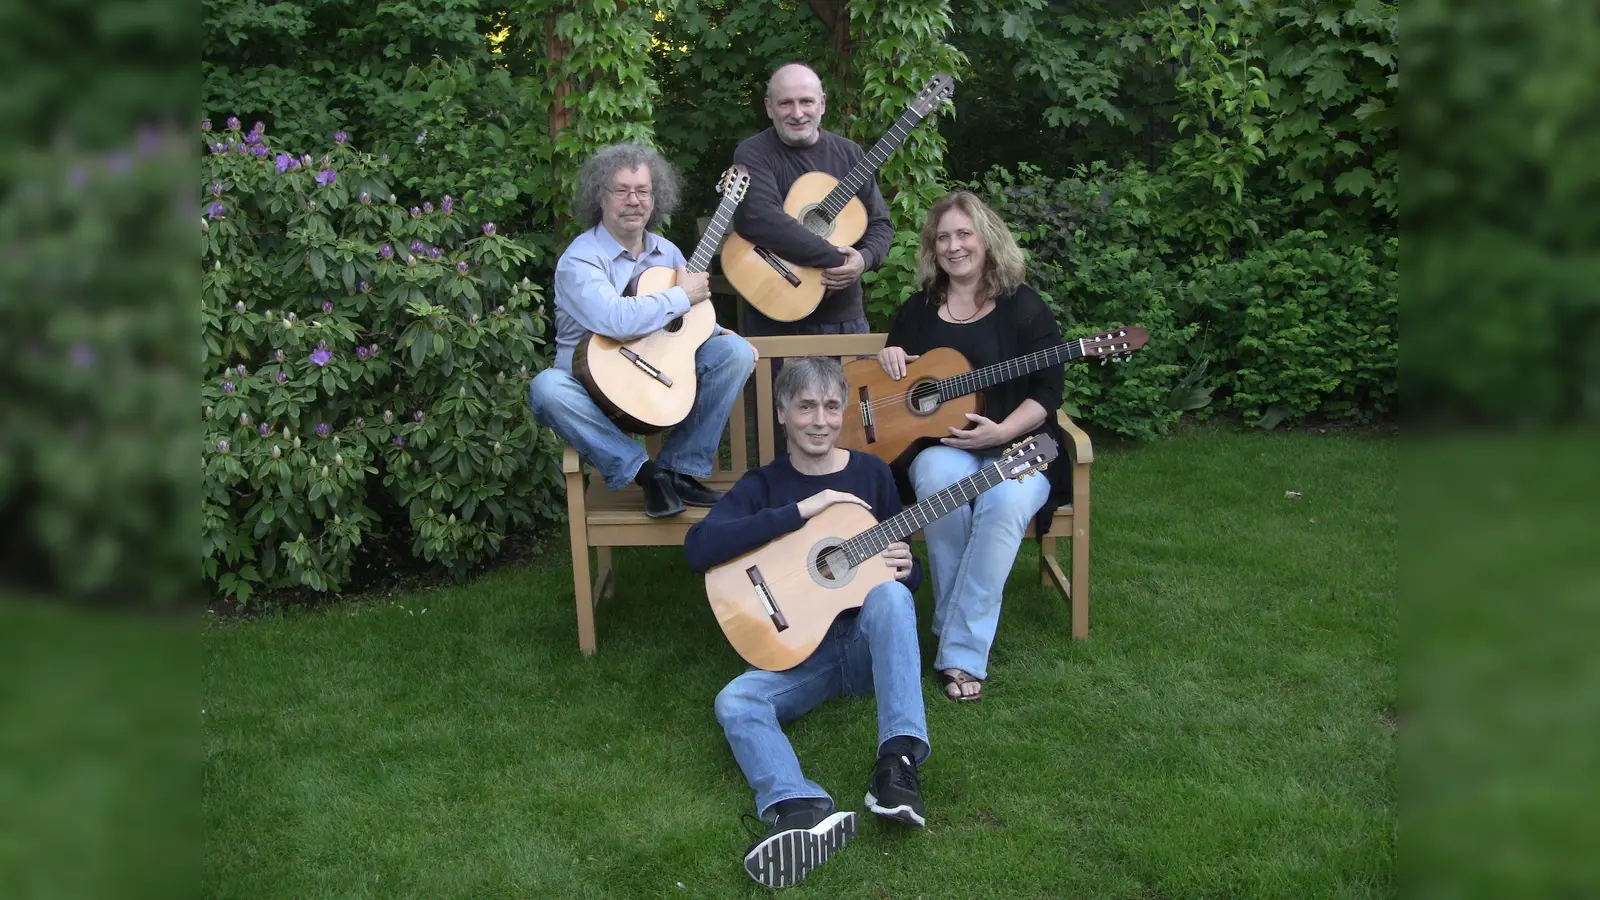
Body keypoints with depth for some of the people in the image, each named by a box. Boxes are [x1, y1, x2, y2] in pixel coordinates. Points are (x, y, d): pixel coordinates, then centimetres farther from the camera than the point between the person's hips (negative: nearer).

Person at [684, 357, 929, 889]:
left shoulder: (870, 473, 7)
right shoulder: (764, 484, 4)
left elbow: (906, 574, 14)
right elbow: (699, 548, -16)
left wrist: (906, 569, -12)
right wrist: (800, 510, -19)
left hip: (869, 644, 0)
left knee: (889, 593, -33)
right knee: (735, 703, -28)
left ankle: (899, 760, -41)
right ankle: (800, 809, -53)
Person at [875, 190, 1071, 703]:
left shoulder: (1023, 307, 3)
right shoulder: (919, 310, 14)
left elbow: (1047, 393, -3)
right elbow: (893, 371, 29)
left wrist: (1002, 431, -20)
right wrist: (889, 356, 5)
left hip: (1015, 444, -2)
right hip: (939, 443, 2)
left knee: (1006, 500, -36)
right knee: (940, 481, -36)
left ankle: (963, 652, -29)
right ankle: (952, 623, -21)